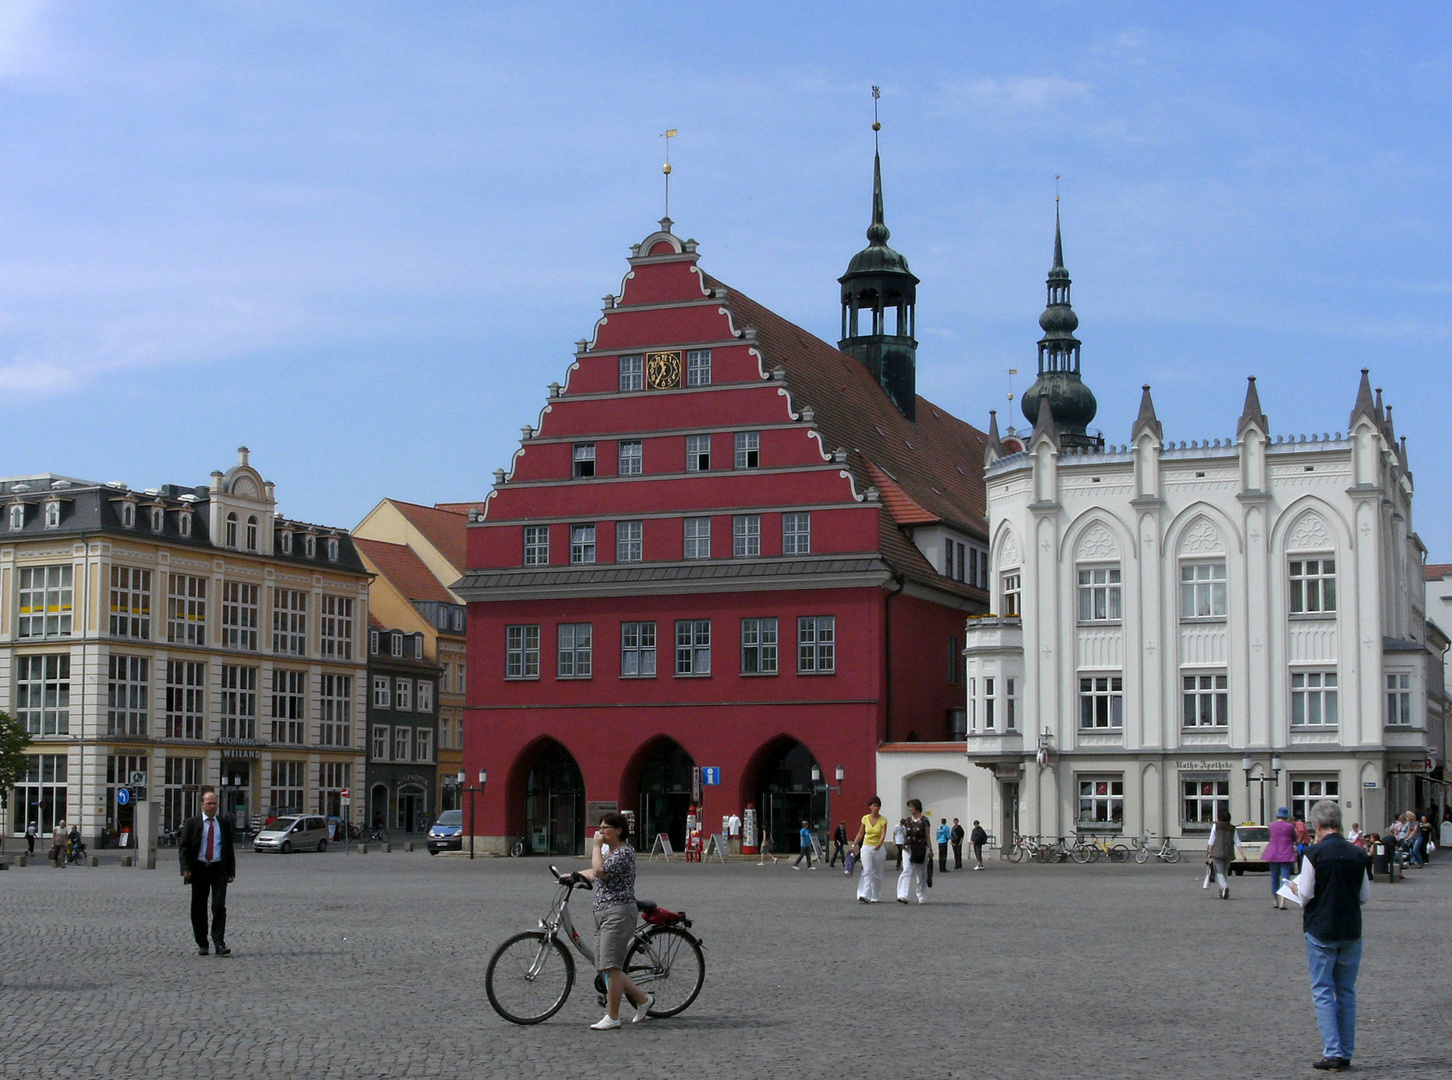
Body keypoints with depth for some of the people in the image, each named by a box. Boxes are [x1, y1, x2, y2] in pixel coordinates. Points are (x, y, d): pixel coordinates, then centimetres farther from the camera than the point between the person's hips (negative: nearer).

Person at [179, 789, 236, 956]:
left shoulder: (224, 824, 10)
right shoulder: (192, 822, 4)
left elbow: (229, 848, 14)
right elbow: (183, 847, 1)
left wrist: (231, 872, 7)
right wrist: (185, 868, -11)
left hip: (219, 870, 0)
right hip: (198, 870, 0)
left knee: (219, 907, -9)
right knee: (198, 909, 5)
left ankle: (219, 944, -11)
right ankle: (202, 944, 15)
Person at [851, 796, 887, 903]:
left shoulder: (883, 820, -5)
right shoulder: (865, 818, 1)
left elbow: (883, 834, -17)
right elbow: (860, 833, 12)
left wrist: (880, 843, -35)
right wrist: (854, 845, 6)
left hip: (878, 849, 0)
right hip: (866, 847, 0)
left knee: (877, 874, 8)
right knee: (867, 871, -13)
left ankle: (876, 897, 19)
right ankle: (865, 896, -23)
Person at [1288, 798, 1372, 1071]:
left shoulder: (1315, 853, -12)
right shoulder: (1358, 854, 0)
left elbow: (1305, 895, -12)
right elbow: (1366, 895, 7)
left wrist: (1296, 885, 9)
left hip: (1321, 931, -4)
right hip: (1351, 931, 4)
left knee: (1322, 992, 2)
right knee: (1346, 992, 11)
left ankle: (1332, 1052, -6)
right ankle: (1346, 1053, 13)